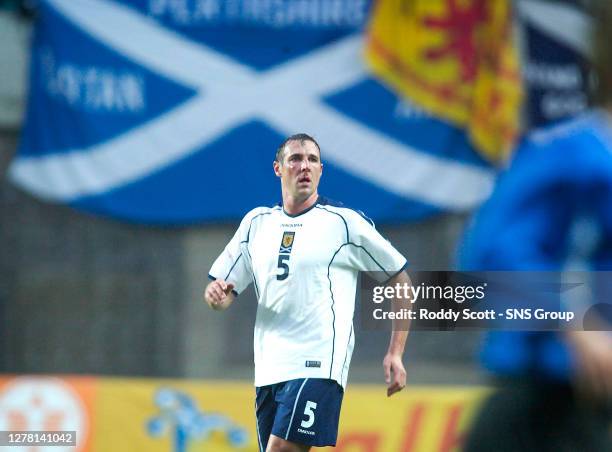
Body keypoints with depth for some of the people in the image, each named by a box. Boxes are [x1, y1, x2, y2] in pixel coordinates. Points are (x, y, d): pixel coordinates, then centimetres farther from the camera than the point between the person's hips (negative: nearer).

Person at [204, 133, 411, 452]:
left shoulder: (344, 222, 1)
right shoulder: (257, 222, 15)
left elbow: (400, 279, 6)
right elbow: (224, 298, 17)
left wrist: (395, 354, -1)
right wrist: (215, 294, -9)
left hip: (317, 366, -6)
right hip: (268, 371, 6)